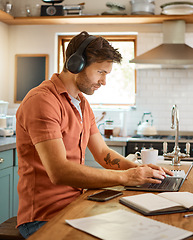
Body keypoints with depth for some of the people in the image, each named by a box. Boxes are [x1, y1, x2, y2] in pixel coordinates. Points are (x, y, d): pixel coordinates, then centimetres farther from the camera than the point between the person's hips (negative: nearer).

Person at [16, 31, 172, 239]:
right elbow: (59, 171, -26)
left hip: (76, 204, 8)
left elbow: (103, 153, 17)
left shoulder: (83, 104, 14)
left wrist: (138, 169, -1)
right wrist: (124, 177, -23)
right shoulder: (42, 100, -17)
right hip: (44, 217, -8)